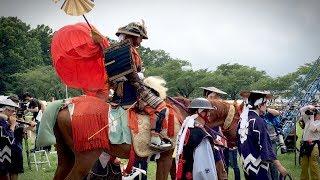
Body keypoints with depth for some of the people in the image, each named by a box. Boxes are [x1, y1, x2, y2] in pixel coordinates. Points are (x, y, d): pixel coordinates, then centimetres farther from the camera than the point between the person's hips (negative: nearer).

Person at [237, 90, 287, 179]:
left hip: (247, 167, 8)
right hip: (259, 169, -8)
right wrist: (279, 166, -14)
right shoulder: (258, 121, -17)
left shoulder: (242, 120, 6)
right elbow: (265, 147, -19)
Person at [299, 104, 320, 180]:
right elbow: (301, 110, 18)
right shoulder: (308, 120, 17)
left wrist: (312, 117, -8)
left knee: (314, 167, -8)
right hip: (305, 144, 6)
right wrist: (309, 107, 2)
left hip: (314, 145, -6)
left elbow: (313, 129, -17)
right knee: (304, 166, 12)